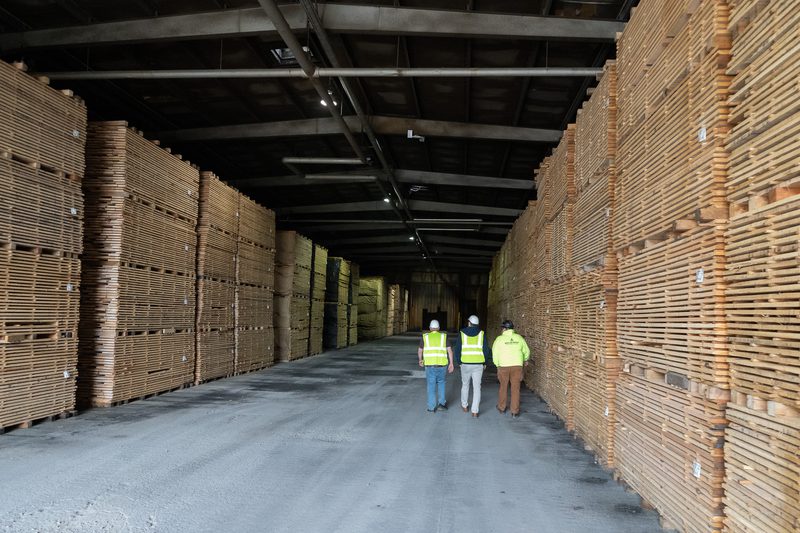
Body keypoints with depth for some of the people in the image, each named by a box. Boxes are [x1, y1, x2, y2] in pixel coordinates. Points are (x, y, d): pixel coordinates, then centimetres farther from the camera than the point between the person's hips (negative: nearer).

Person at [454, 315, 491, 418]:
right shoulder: (482, 334, -1)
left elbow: (457, 350, -1)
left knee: (465, 384, 21)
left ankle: (465, 406, 34)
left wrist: (459, 362, 13)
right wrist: (484, 362, 12)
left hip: (465, 364, 0)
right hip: (478, 364, 0)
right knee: (477, 387, 5)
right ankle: (475, 412, 1)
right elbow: (486, 350, -2)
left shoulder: (462, 333, -2)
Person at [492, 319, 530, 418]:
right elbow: (526, 351, 11)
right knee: (515, 389, 6)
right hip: (517, 366, 1)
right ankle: (514, 412, 8)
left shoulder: (500, 339, -5)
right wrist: (525, 360, 31)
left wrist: (497, 365, 9)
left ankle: (501, 408, 29)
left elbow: (495, 354, -5)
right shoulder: (519, 338, 2)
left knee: (503, 387, 16)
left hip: (503, 366, -1)